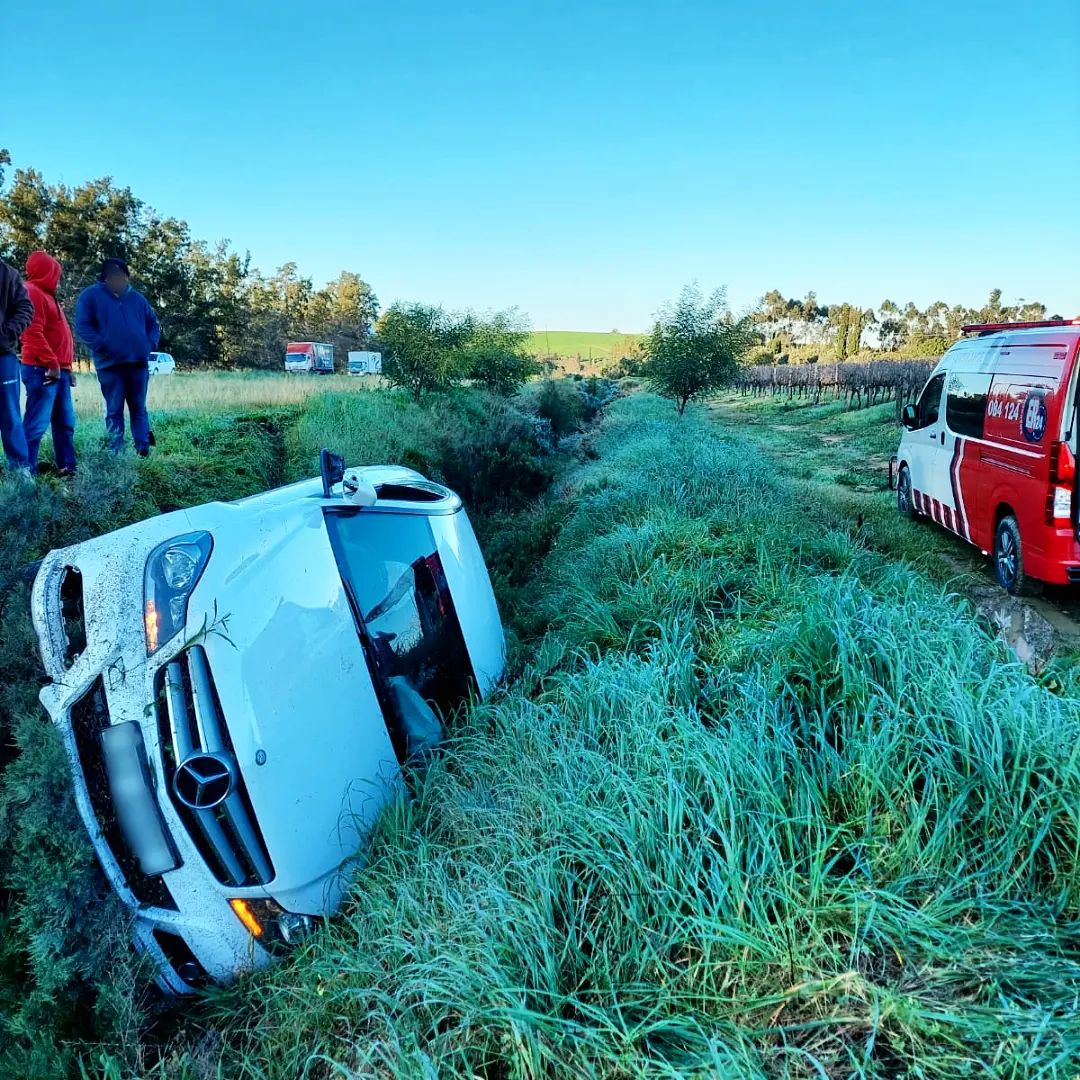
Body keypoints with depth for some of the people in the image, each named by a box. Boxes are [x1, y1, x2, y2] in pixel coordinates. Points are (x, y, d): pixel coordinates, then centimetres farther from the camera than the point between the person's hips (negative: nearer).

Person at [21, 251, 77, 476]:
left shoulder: (47, 295, 23)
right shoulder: (33, 293, -7)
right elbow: (33, 333, -18)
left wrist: (66, 366, 18)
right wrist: (52, 363, -20)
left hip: (59, 370, 10)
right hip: (42, 370, -10)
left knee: (65, 422, 10)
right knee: (36, 423, -10)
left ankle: (67, 466, 14)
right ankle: (26, 471, -9)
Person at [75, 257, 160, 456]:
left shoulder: (137, 298, 16)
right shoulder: (91, 296, 2)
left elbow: (153, 324, 22)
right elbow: (83, 327, -5)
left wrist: (151, 344, 3)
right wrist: (102, 347, -15)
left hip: (138, 363, 4)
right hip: (110, 365, -4)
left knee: (139, 409, 5)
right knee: (114, 410, -1)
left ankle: (143, 449, 6)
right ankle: (116, 452, 2)